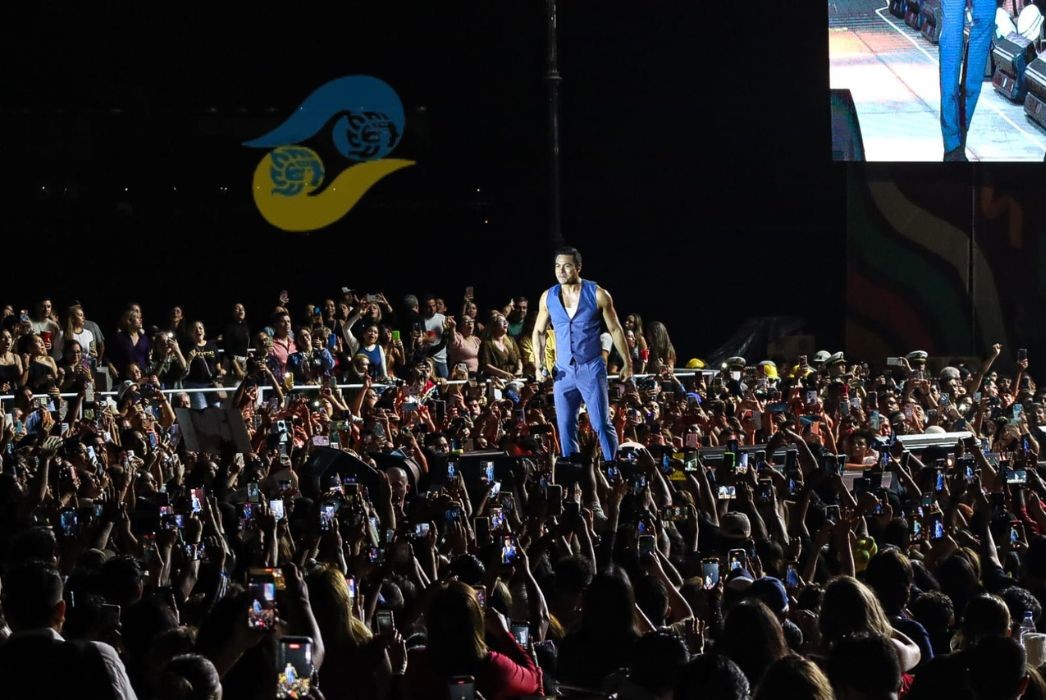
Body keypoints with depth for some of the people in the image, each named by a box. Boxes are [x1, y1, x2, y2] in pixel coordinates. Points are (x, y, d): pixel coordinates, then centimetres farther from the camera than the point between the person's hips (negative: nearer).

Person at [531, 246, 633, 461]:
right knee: (565, 427, 4)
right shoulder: (548, 297, 3)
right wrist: (539, 364, 4)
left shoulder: (597, 294, -6)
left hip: (592, 370, -3)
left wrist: (627, 362, 4)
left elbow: (615, 329, 2)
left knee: (602, 425, -6)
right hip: (563, 372, 3)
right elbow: (539, 332, 14)